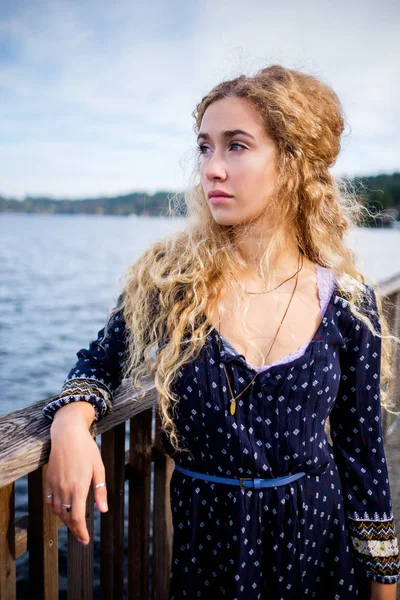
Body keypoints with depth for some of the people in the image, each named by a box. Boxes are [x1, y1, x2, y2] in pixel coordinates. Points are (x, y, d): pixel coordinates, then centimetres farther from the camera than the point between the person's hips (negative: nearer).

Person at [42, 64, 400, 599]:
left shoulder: (350, 305, -10)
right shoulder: (167, 279, -12)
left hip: (317, 542, 0)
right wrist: (72, 419, -18)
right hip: (202, 538, 0)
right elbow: (101, 360, 4)